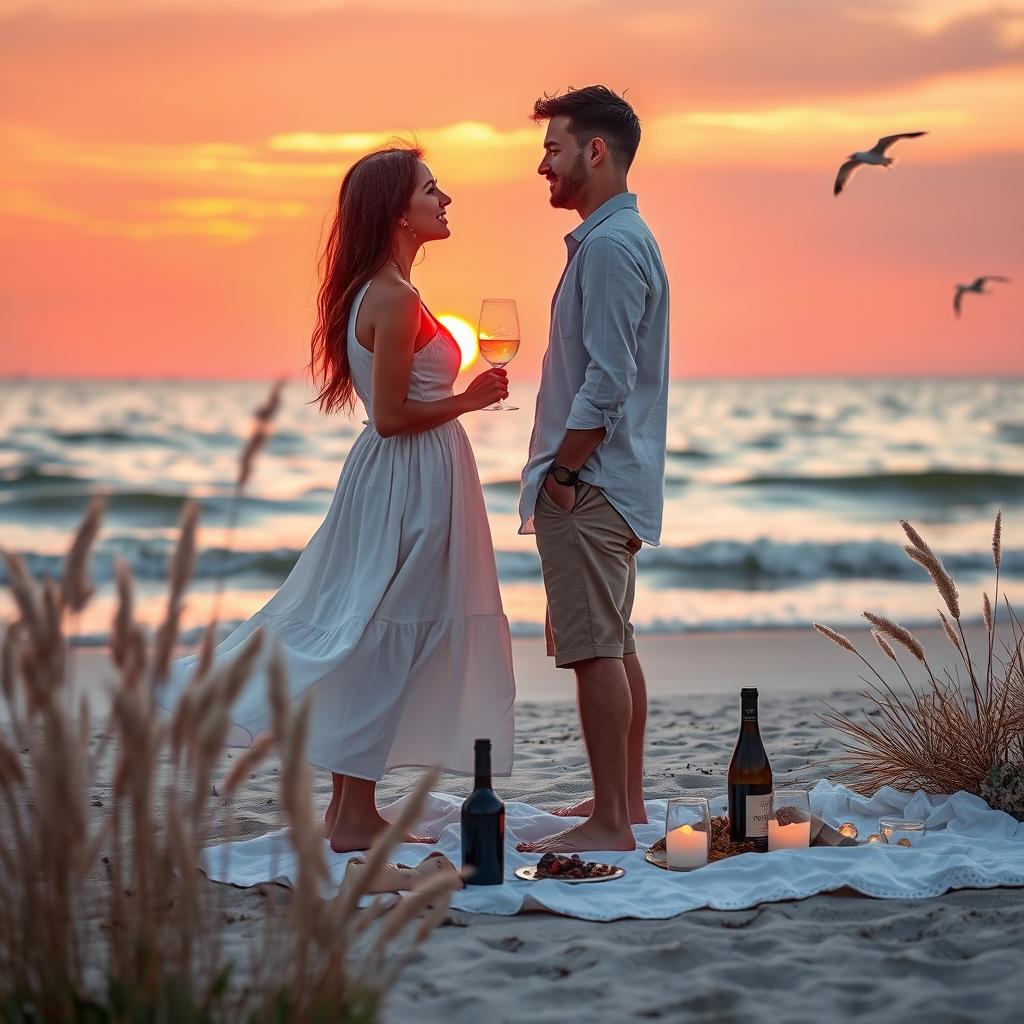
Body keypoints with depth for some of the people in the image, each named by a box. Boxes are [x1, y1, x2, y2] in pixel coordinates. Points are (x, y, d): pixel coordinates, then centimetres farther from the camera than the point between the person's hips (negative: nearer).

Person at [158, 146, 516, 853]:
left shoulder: (374, 292, 12)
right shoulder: (396, 299, -18)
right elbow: (392, 414, -20)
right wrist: (469, 400, -11)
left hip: (398, 476, 10)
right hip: (412, 480, -10)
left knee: (362, 634, 12)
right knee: (382, 642, -4)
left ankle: (350, 808, 19)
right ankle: (354, 818, 4)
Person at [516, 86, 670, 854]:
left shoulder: (611, 245, -16)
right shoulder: (617, 238, 17)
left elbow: (607, 380, -23)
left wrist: (563, 471, -17)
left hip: (589, 482, -11)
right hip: (610, 478, 11)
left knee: (595, 650, -9)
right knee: (614, 646, 16)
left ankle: (609, 824, -6)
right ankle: (626, 800, 25)